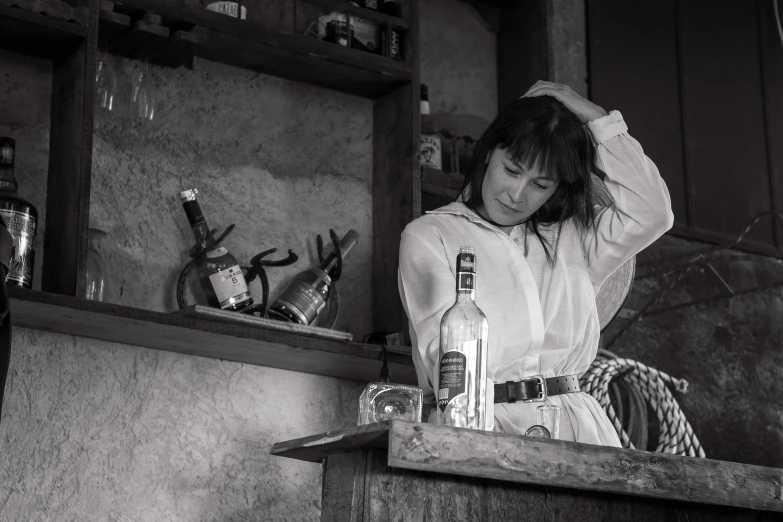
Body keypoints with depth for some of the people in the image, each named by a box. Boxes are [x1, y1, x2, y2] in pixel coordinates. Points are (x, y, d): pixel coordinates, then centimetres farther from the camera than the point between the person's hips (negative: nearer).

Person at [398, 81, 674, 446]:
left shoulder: (570, 239, 20)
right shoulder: (428, 236, 7)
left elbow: (651, 214, 6)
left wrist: (599, 121, 10)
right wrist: (479, 427, -23)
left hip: (574, 429, 3)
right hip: (480, 427, -3)